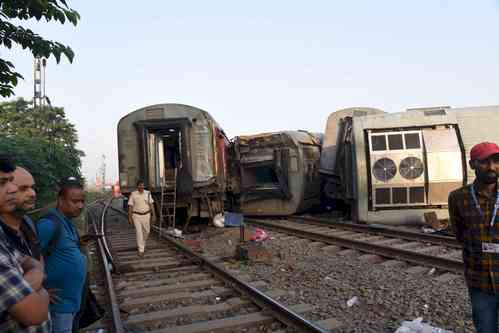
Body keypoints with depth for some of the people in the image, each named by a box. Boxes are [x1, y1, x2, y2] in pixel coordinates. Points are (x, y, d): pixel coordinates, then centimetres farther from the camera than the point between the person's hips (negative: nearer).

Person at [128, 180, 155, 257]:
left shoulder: (147, 193, -4)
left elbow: (151, 205, -1)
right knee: (139, 232, -8)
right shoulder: (133, 194, -8)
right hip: (136, 216, -3)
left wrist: (153, 215, -4)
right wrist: (129, 218, -7)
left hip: (146, 215, 3)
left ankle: (142, 244, 41)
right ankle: (141, 250, -1)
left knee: (146, 231, 12)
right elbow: (130, 206, -5)